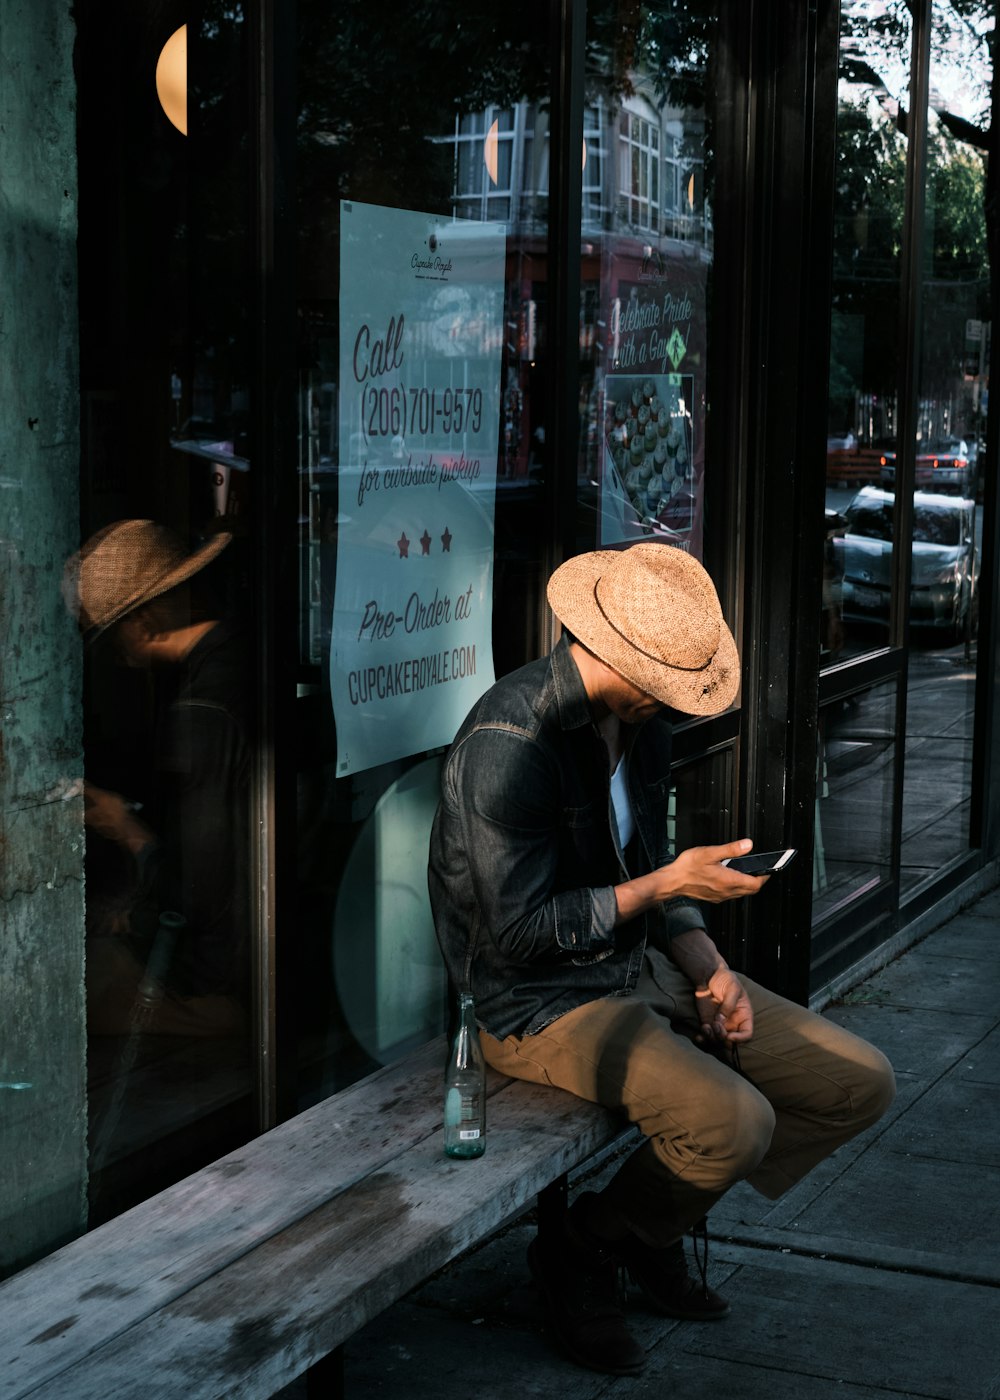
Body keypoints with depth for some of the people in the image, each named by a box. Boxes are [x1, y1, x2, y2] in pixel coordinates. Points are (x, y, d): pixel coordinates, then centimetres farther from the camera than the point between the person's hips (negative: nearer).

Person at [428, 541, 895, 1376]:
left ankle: (653, 1229, 13)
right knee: (736, 1119, -32)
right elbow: (518, 934, -22)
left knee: (861, 1084, 0)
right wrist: (668, 885, -20)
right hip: (542, 1004, -9)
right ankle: (582, 1253, -2)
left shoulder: (641, 719, 5)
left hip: (646, 965, 9)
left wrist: (709, 971, -1)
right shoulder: (510, 742, -23)